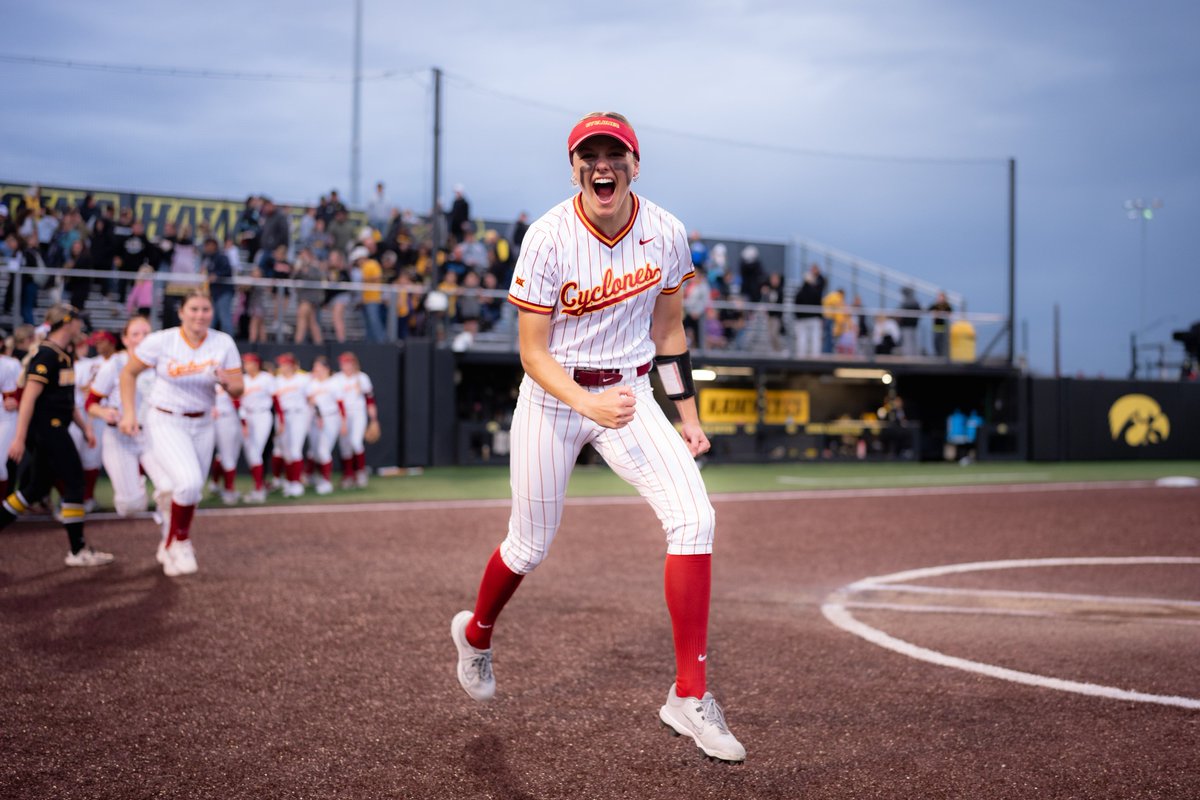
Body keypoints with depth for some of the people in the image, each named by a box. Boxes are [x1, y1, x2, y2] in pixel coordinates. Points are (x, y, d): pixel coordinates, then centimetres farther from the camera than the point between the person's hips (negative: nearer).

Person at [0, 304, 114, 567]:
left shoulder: (65, 355, 14)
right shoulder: (46, 355, -15)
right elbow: (29, 398, -19)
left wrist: (85, 427, 18)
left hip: (55, 429, 10)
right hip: (46, 428, -10)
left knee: (36, 488, 13)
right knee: (74, 482, -7)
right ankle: (78, 551, -1)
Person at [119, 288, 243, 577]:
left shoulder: (224, 343, -6)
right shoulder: (160, 341, -13)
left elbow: (238, 390, -2)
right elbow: (129, 372, -1)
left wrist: (228, 382, -25)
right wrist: (129, 412, -8)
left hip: (202, 424, 4)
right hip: (165, 422, -4)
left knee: (191, 490, 11)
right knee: (189, 481, -24)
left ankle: (169, 547, 34)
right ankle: (181, 541, 0)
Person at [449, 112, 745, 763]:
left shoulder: (666, 233, -6)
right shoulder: (548, 238, -18)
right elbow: (532, 352, -17)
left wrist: (688, 415, 8)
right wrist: (588, 404, -33)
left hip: (630, 394, 3)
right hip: (553, 396, -2)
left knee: (693, 518, -19)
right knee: (529, 547, 10)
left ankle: (690, 696, -11)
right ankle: (475, 634, 45)